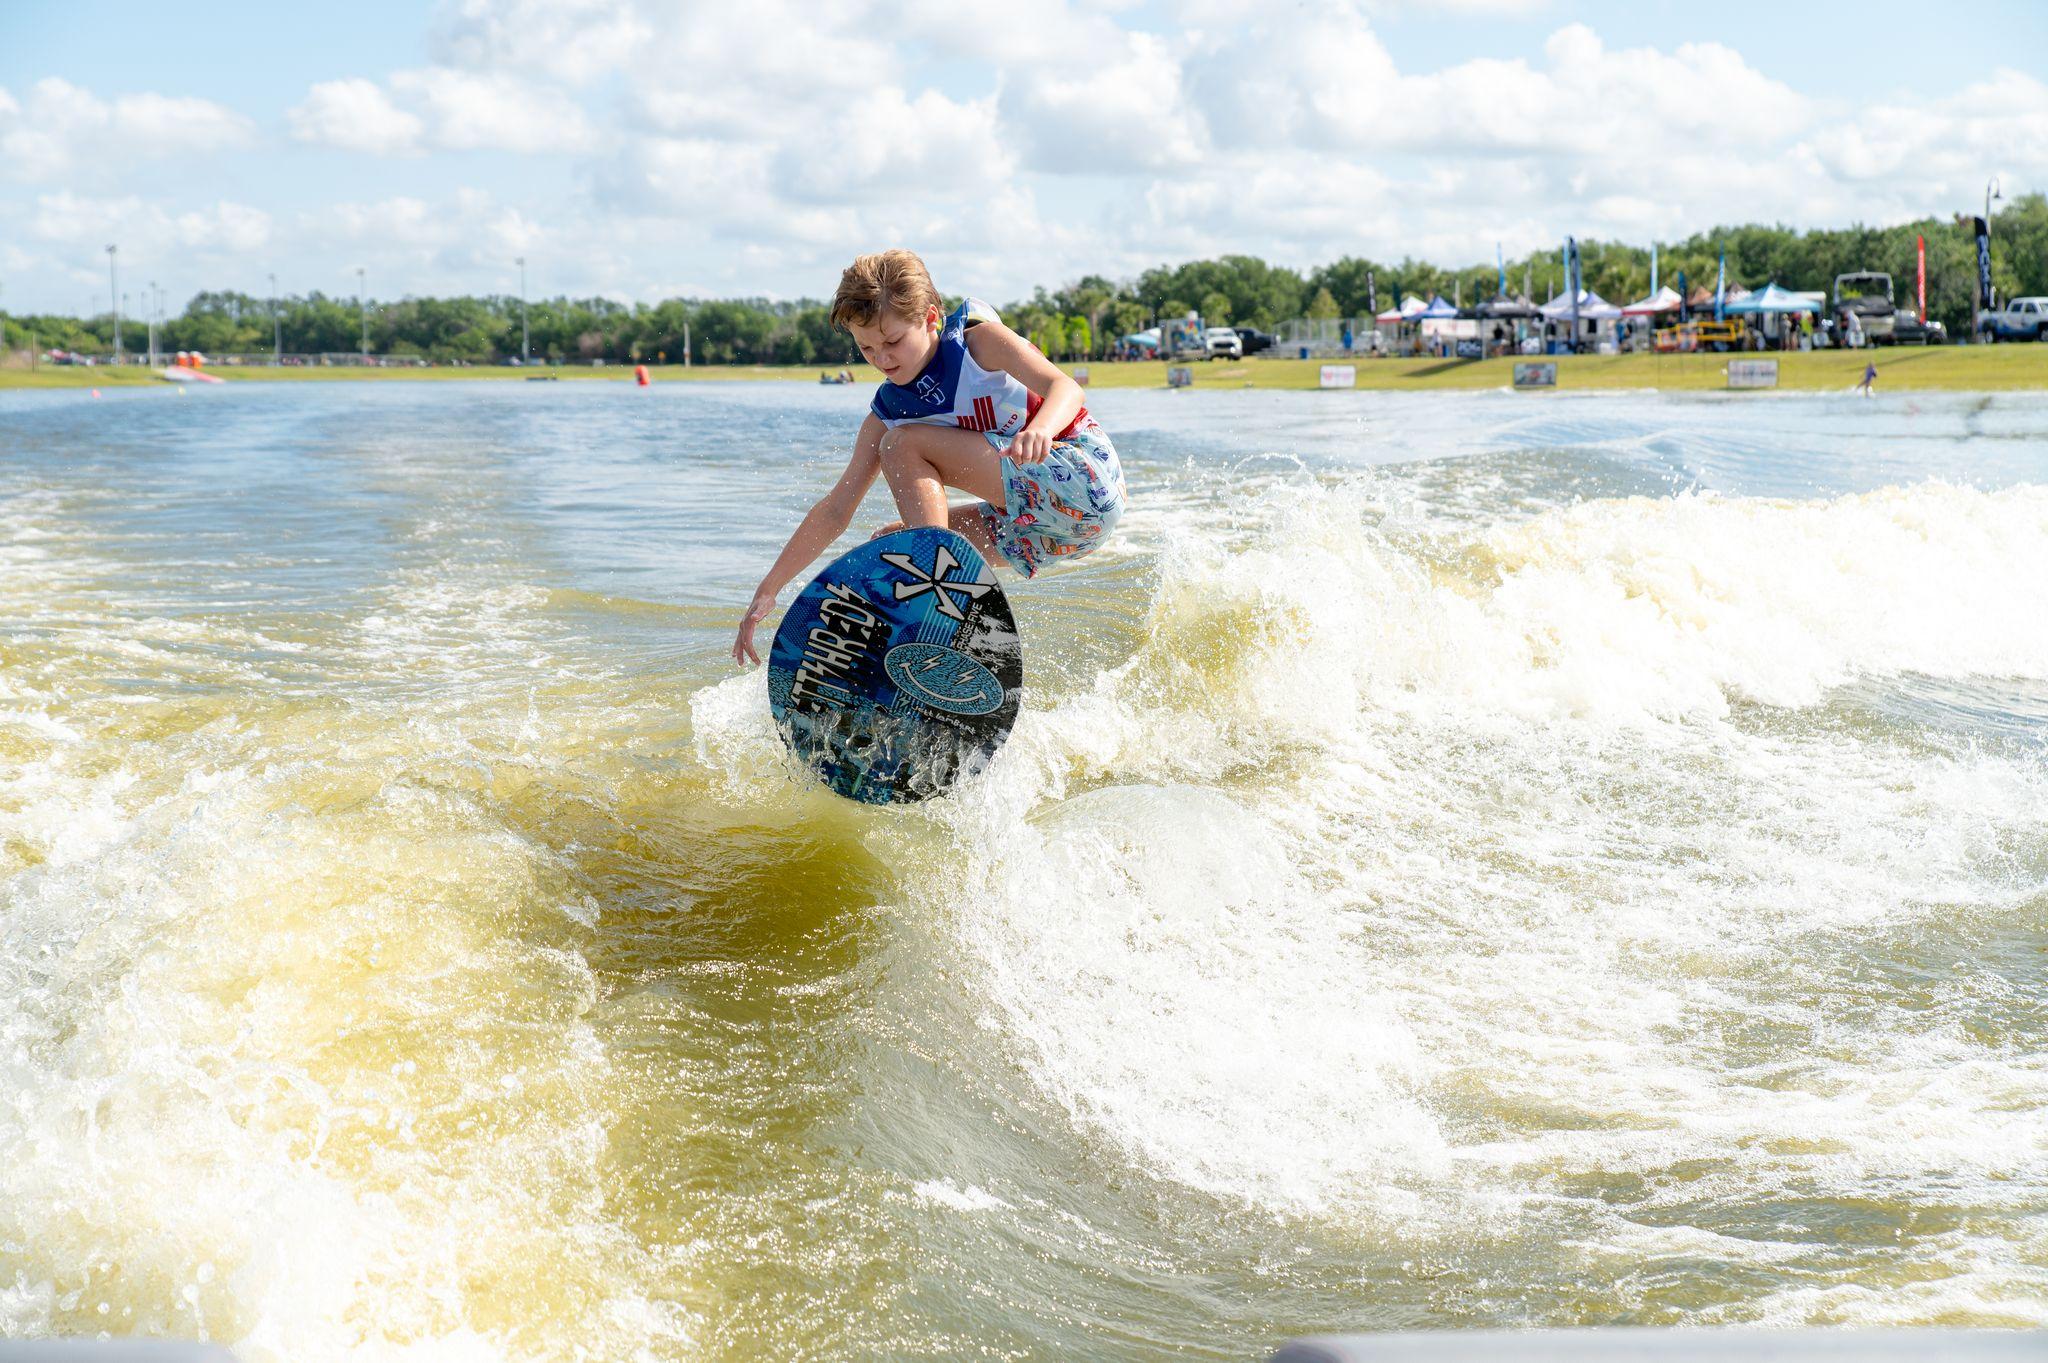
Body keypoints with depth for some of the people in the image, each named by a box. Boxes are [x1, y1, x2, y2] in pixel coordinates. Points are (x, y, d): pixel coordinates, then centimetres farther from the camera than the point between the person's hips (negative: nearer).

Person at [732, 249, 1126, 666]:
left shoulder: (980, 341, -9)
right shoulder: (887, 412, 6)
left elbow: (1065, 388, -22)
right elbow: (836, 509, 5)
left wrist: (1040, 428, -46)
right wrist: (768, 591, 0)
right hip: (1037, 532, 8)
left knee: (904, 445, -14)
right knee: (890, 546, 5)